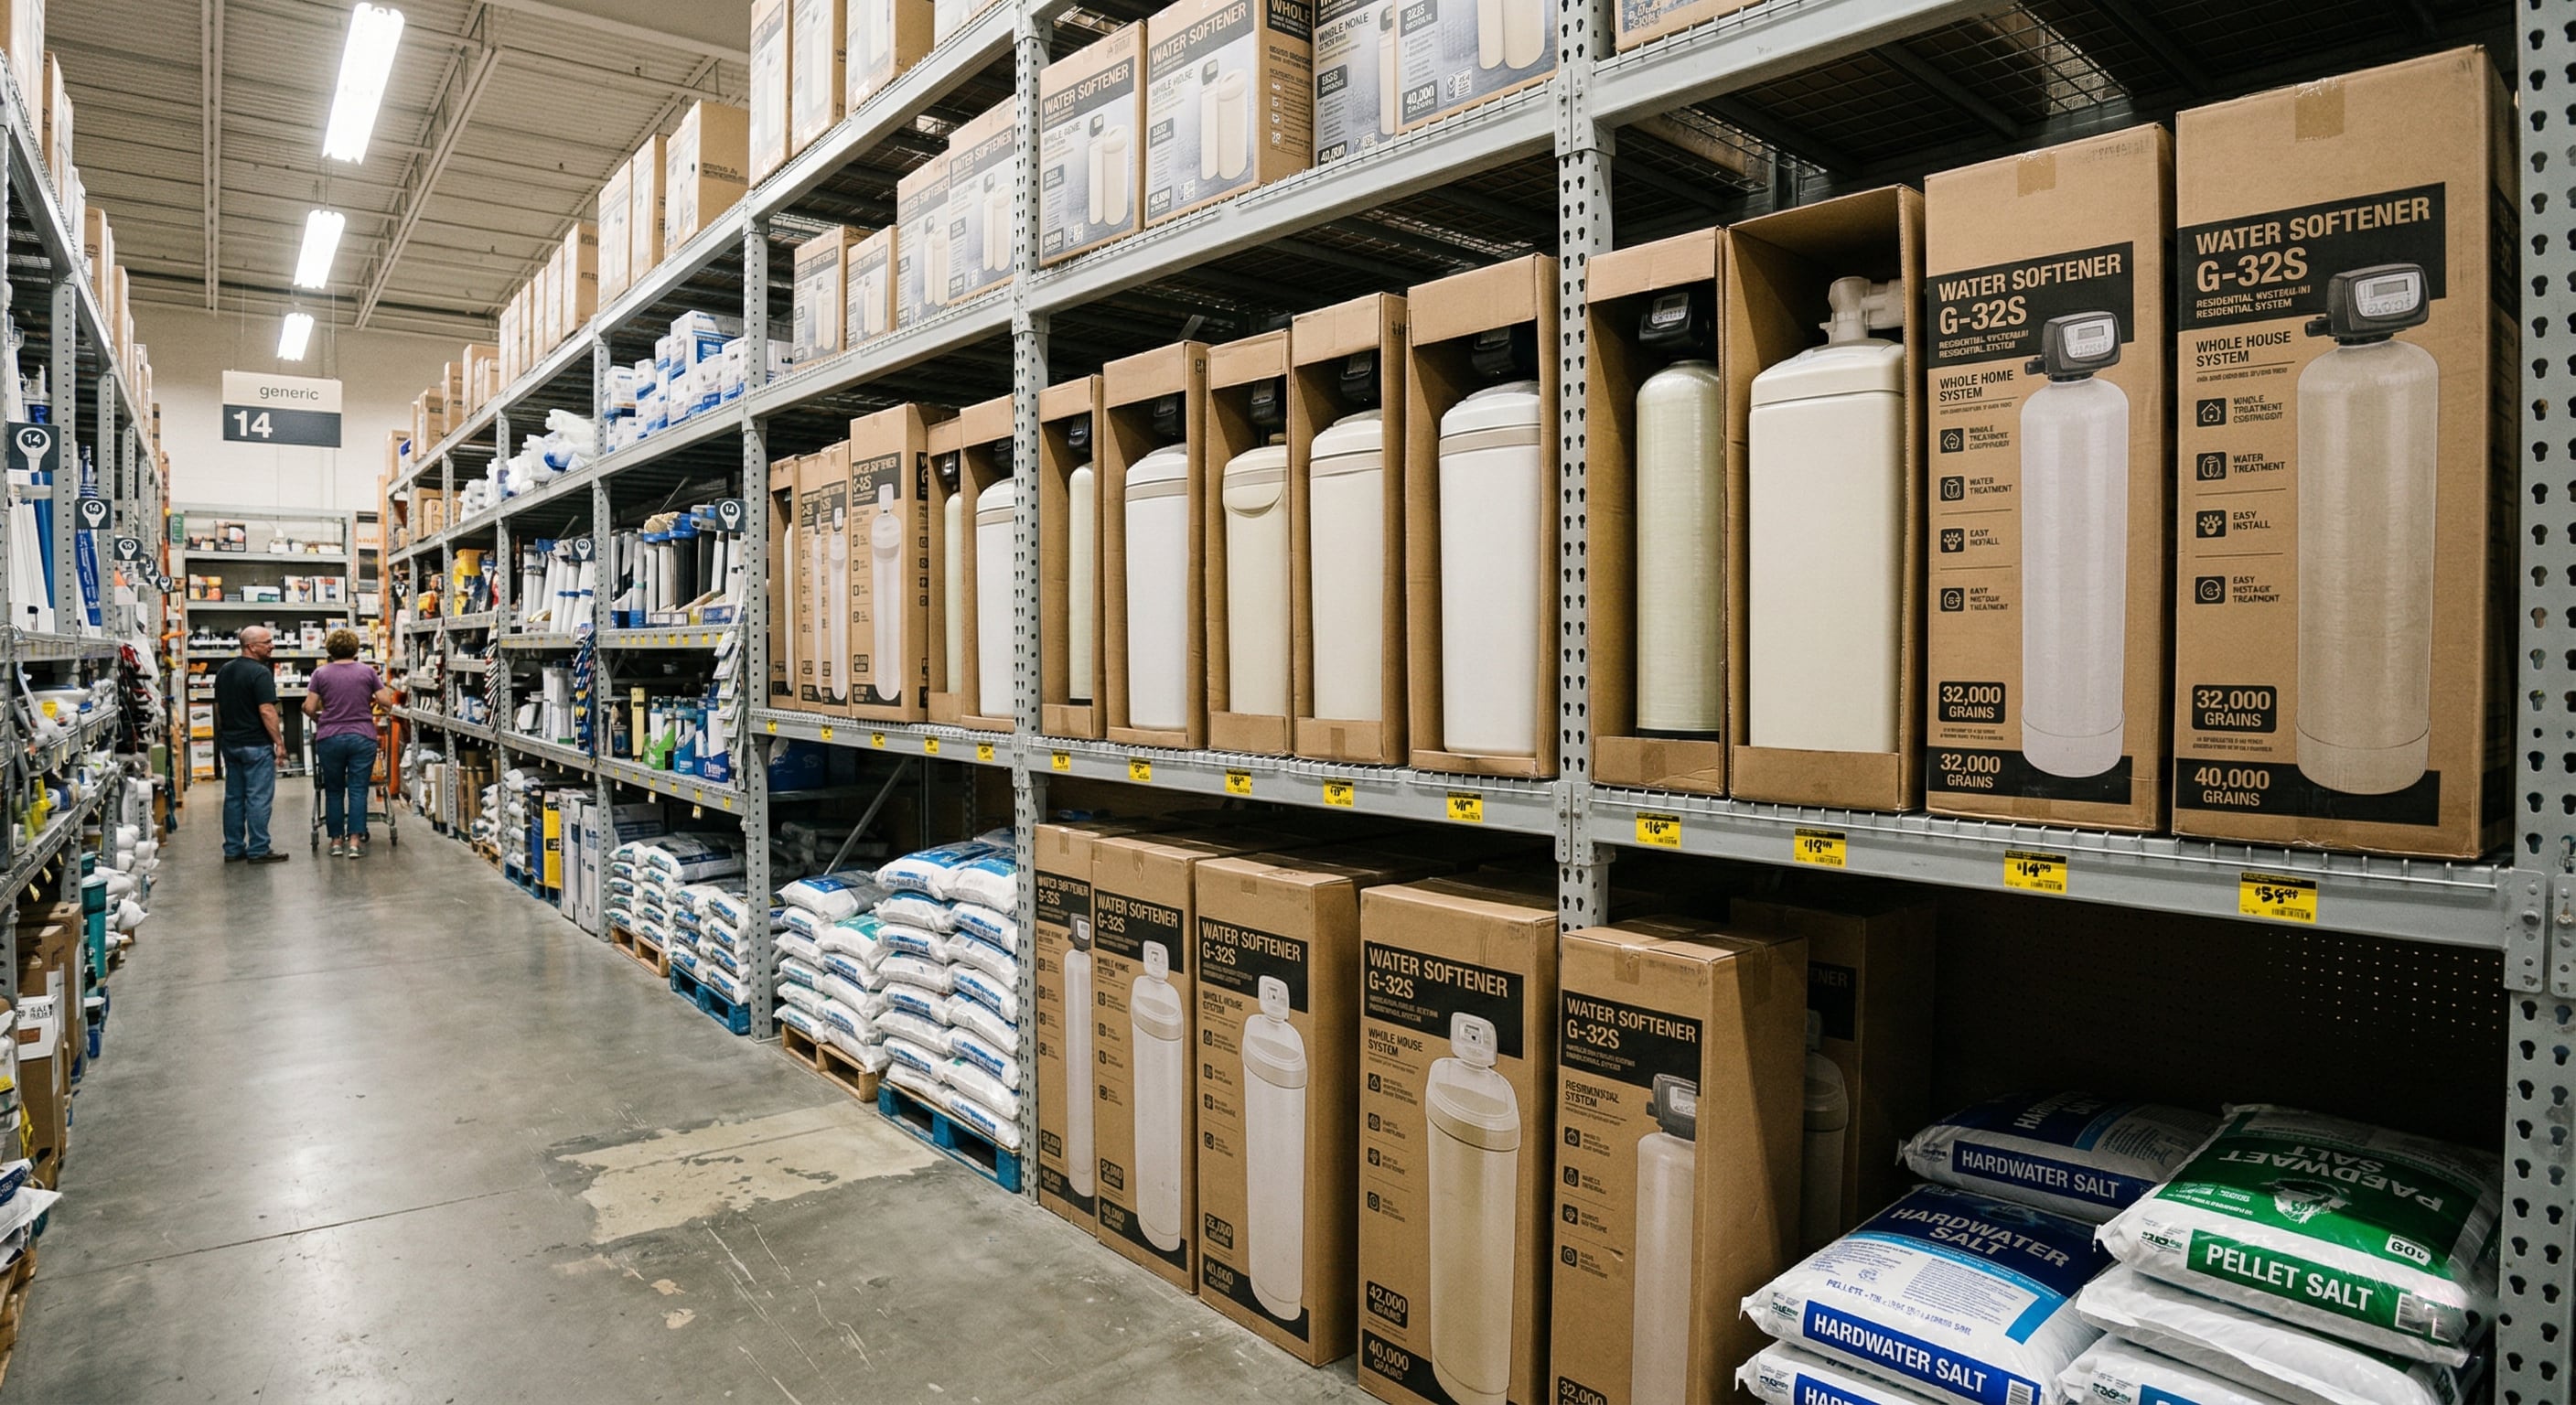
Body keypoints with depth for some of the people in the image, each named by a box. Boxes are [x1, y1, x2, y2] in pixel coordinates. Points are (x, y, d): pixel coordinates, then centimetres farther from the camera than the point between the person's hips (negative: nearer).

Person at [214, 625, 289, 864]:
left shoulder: (223, 672, 12)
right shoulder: (260, 672, -16)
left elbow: (218, 708, 17)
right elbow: (267, 711, -20)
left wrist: (224, 736, 24)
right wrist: (280, 743, -16)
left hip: (230, 743, 9)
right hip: (256, 745, -9)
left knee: (233, 797, 11)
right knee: (258, 798, -4)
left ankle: (233, 849, 15)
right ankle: (258, 850, -2)